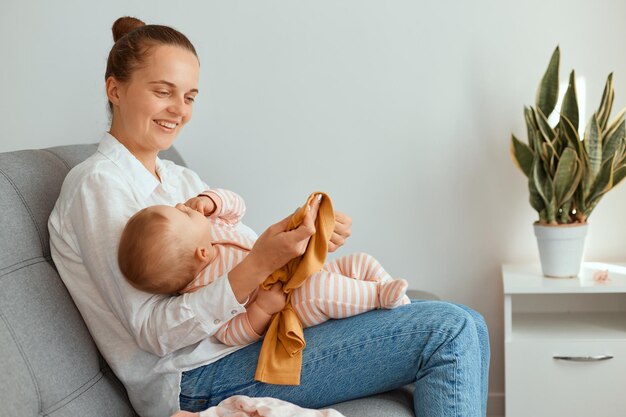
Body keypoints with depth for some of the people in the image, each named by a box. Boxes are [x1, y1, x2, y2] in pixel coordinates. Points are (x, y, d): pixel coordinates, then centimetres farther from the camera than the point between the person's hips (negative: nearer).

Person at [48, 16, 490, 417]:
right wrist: (258, 264, -27)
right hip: (198, 379, -9)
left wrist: (309, 239, -12)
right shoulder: (98, 184, -9)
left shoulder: (182, 180, 19)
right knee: (450, 332, -16)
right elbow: (155, 333, -17)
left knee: (465, 328, 1)